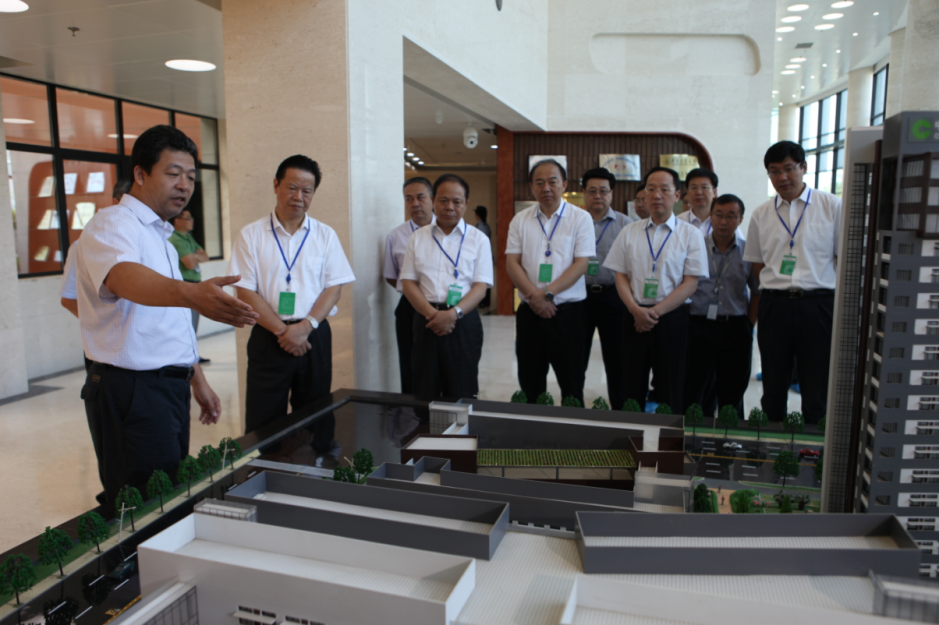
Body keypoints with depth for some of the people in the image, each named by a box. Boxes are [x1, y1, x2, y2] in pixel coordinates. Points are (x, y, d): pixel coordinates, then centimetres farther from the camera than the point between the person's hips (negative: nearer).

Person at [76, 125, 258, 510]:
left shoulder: (162, 235, 17)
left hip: (170, 388, 9)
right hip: (131, 391, -9)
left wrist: (197, 380, 24)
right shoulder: (111, 226, -12)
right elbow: (127, 278, -37)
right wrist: (191, 294, -56)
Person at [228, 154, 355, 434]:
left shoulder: (325, 235, 8)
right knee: (263, 429, 1)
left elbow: (334, 287, 3)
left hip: (314, 337, 2)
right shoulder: (250, 235, 3)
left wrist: (306, 326, -12)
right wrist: (282, 331, -11)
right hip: (268, 338, -1)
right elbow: (245, 291, -2)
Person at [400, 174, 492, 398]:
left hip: (463, 321, -2)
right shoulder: (418, 238, 10)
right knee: (424, 393, 6)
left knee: (461, 395, 3)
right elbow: (408, 281, 5)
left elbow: (481, 286, -3)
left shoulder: (478, 239, 5)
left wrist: (453, 314, -18)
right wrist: (431, 313, -11)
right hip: (426, 320, 2)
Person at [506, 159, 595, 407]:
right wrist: (534, 296, -13)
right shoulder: (520, 220, 7)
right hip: (529, 312, 3)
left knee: (572, 383, 5)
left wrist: (547, 294, -16)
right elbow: (512, 262, 1)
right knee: (530, 382, 12)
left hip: (568, 311, -3)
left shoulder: (580, 218, -1)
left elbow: (581, 263, -8)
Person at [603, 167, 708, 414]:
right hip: (635, 317, 2)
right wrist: (636, 310, -11)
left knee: (670, 391, 3)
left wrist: (656, 312, -13)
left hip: (671, 318, -2)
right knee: (633, 387, 6)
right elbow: (621, 276, 6)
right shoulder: (629, 232, 9)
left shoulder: (690, 234, 2)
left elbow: (691, 283, -4)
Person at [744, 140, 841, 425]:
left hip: (818, 303, -2)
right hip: (774, 303, 3)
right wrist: (757, 309, 5)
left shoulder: (831, 206, 1)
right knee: (773, 387, 11)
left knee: (817, 389, 3)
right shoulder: (761, 214, 9)